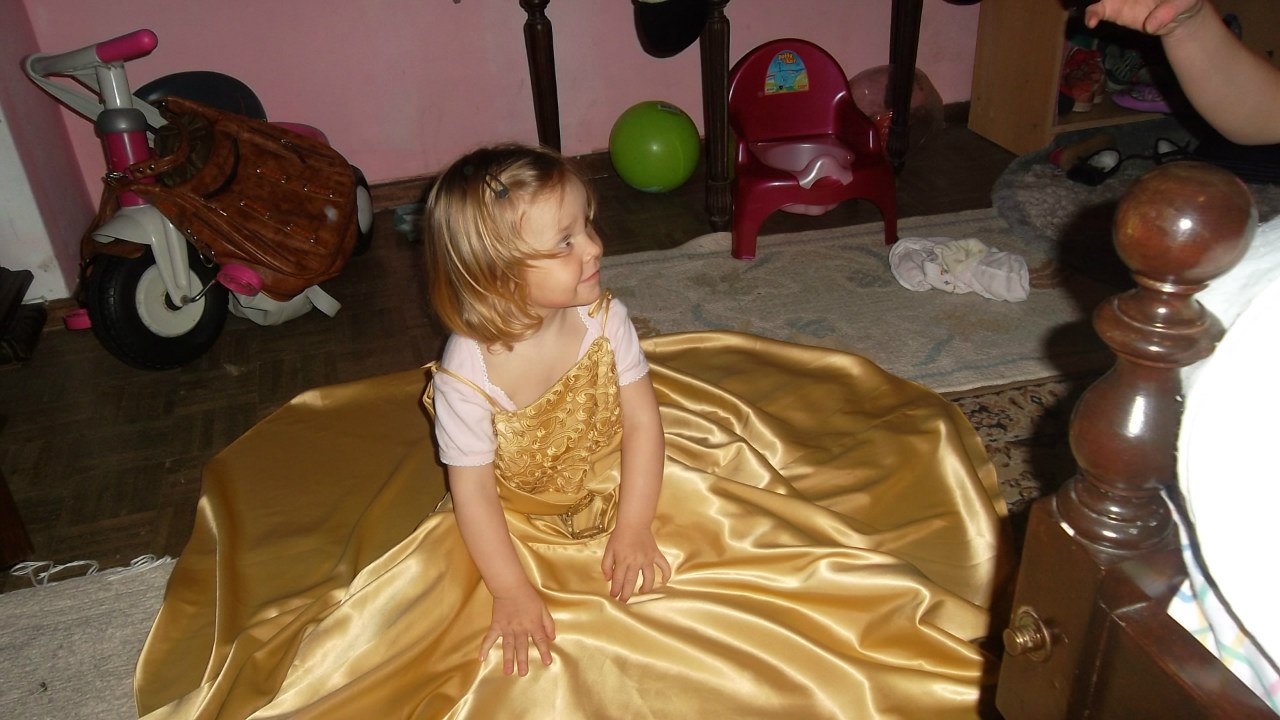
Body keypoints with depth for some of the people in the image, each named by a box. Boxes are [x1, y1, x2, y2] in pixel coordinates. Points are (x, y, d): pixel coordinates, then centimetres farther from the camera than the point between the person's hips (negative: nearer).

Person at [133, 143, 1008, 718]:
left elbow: (644, 419, -13)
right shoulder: (466, 375, -30)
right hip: (520, 525, -3)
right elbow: (472, 491, -21)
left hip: (615, 489, 4)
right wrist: (513, 591, -20)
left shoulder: (603, 318, -20)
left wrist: (635, 526, -17)